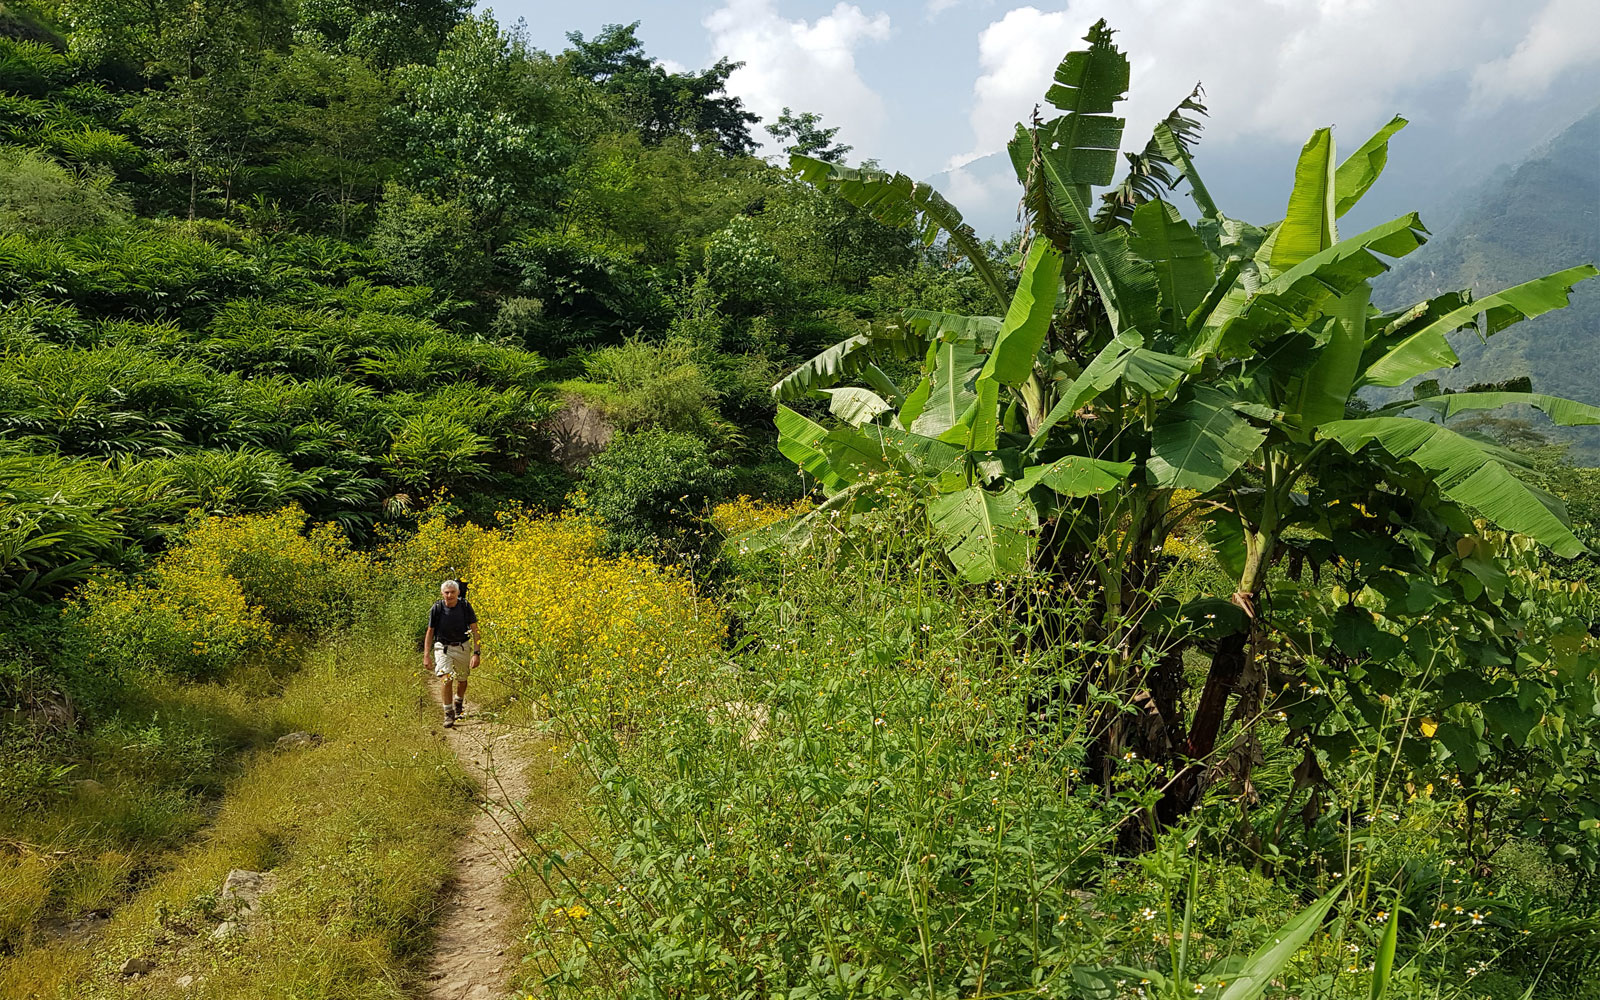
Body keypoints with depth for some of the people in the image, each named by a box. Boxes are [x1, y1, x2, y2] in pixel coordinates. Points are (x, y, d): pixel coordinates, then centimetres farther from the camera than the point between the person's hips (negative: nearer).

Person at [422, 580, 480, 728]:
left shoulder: (465, 607, -11)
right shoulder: (437, 608, -11)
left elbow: (474, 631, -9)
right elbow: (430, 632, -1)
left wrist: (476, 653, -17)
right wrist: (426, 656, -3)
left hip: (462, 648, 2)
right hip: (443, 648, -1)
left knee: (462, 680, 15)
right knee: (445, 679, -19)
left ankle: (459, 704, 44)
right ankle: (448, 714, -10)